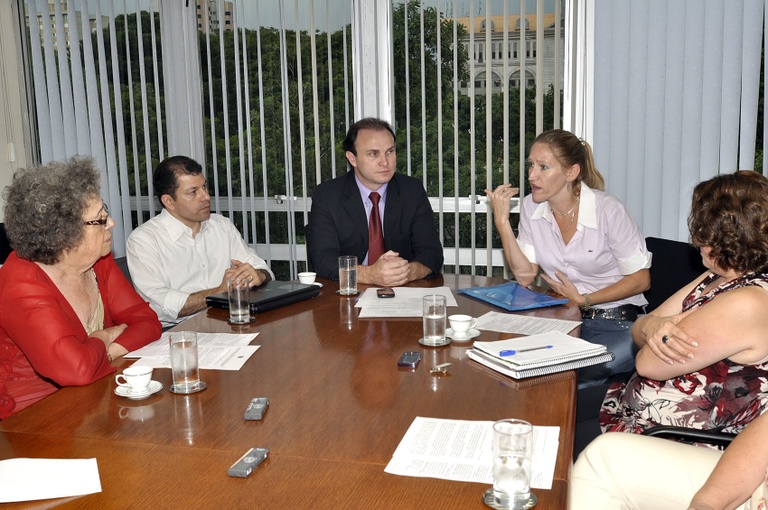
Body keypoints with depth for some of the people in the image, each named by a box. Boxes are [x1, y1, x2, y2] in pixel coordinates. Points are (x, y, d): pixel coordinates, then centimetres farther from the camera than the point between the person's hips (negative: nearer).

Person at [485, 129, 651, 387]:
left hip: (616, 322, -4)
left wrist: (584, 299, -16)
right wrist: (501, 221, -11)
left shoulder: (608, 210, -15)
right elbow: (525, 276, -3)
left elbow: (641, 279, -7)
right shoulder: (531, 207, -1)